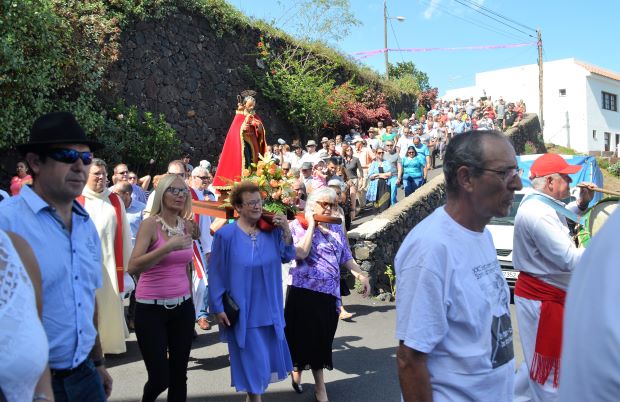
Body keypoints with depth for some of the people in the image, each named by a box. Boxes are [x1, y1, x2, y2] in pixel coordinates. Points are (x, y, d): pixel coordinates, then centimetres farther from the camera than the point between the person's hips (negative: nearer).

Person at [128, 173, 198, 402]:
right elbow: (133, 267, -22)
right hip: (151, 308, -5)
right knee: (160, 378, 0)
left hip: (182, 307, 5)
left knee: (179, 375, 8)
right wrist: (168, 247, -27)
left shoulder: (187, 225, 5)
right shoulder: (150, 224, -11)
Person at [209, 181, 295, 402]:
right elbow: (216, 274, -11)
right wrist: (218, 308, -11)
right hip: (241, 310, -5)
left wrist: (286, 230, -12)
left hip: (269, 308, 5)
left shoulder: (271, 230, -1)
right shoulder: (225, 235, -15)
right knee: (251, 361, 5)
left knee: (267, 356, 17)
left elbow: (288, 257, 1)